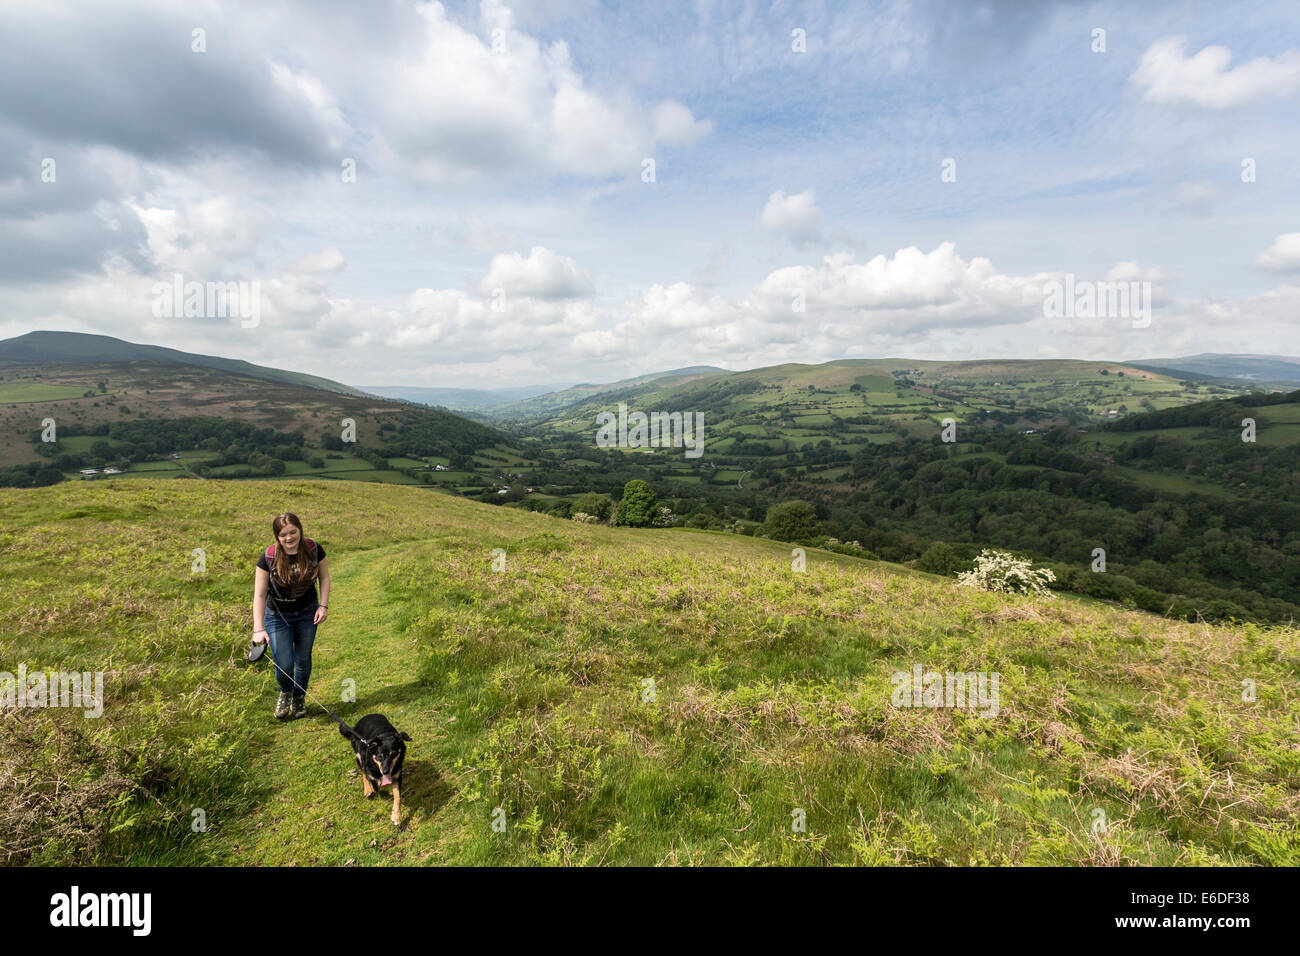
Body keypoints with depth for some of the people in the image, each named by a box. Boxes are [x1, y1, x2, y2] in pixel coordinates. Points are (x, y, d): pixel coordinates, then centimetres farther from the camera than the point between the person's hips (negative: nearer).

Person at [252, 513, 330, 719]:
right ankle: (285, 693, 32)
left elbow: (324, 577, 0)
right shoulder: (269, 557, -21)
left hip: (307, 613, 1)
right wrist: (259, 628, -23)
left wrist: (323, 605, -8)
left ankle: (299, 698, 39)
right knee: (284, 665, -3)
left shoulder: (313, 549, -16)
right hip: (278, 616, -1)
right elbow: (259, 594, -17)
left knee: (303, 660, 12)